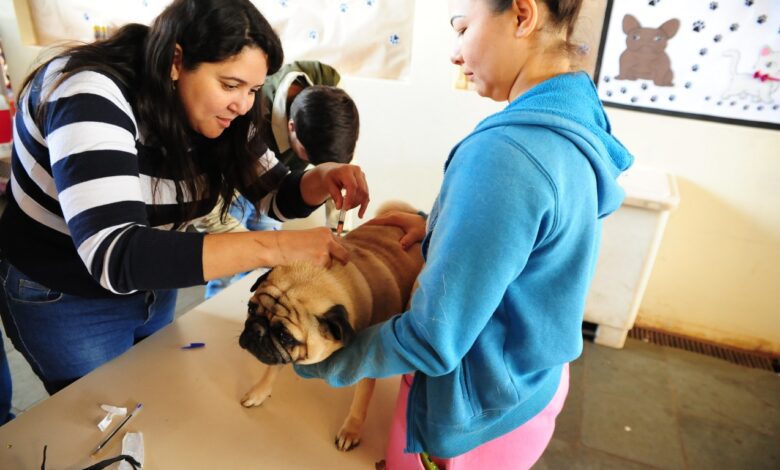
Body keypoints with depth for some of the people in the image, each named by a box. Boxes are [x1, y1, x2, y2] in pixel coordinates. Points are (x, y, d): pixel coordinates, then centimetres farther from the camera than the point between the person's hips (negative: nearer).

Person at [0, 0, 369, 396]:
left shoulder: (213, 113, -12)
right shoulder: (93, 97, -31)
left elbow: (275, 194, -5)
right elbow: (114, 256, -43)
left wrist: (322, 179, -28)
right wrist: (272, 247, -49)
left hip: (154, 288, 6)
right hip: (61, 300, -5)